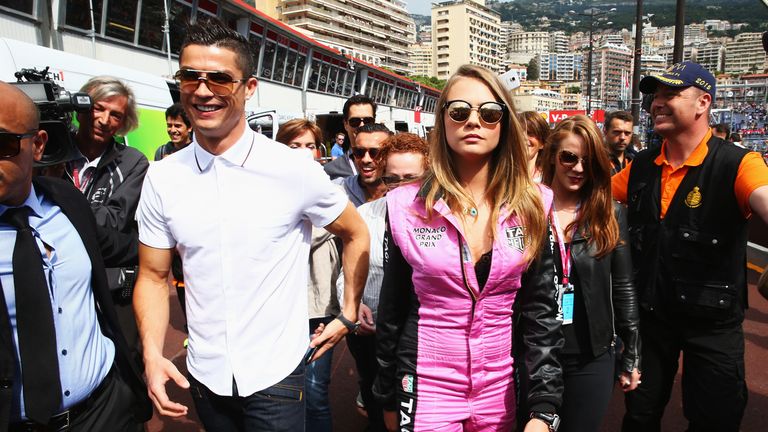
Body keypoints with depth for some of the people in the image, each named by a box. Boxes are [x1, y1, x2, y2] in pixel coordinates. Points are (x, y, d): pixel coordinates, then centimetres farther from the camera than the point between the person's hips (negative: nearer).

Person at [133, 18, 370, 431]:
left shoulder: (294, 169, -13)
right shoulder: (161, 178, -4)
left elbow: (355, 234, 1)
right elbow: (153, 276, 3)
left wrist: (348, 315, 2)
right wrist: (152, 355, -10)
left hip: (276, 374, -3)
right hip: (204, 374, 4)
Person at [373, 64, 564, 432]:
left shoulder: (531, 206, -5)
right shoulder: (407, 206, -8)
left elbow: (541, 312, -3)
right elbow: (391, 313, 0)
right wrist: (388, 399, 6)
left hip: (500, 390, 2)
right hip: (426, 390, -1)